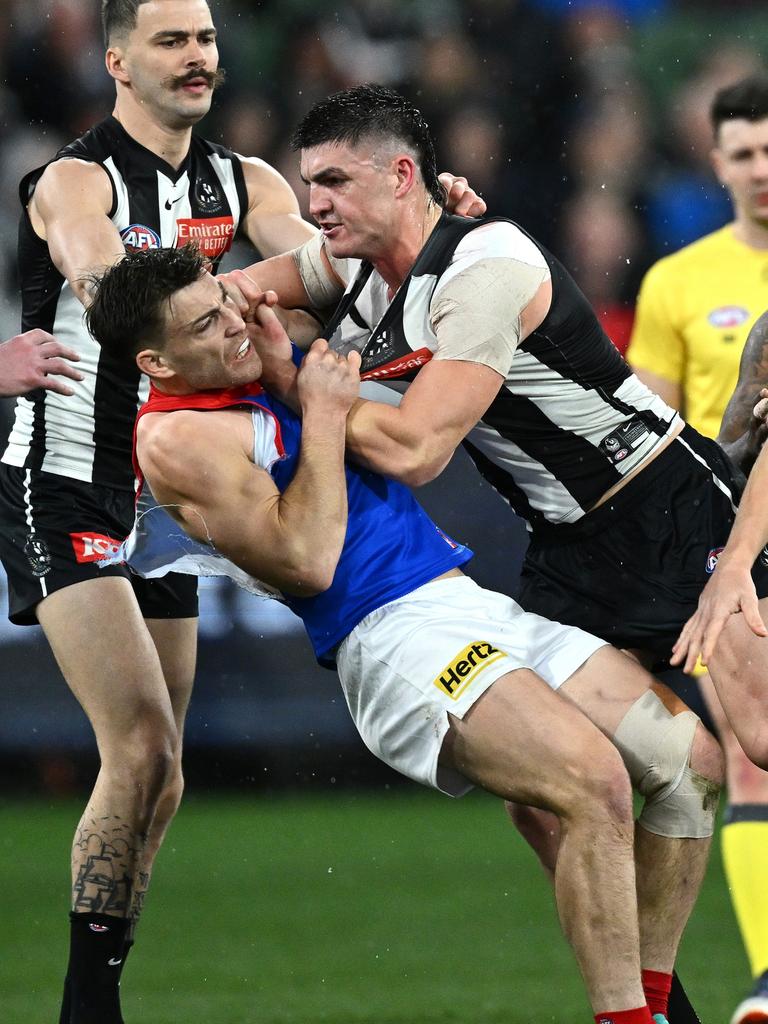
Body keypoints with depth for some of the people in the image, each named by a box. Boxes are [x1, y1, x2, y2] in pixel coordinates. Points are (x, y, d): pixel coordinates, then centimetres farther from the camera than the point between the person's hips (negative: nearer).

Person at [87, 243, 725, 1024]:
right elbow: (305, 563, -17)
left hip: (472, 603, 9)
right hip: (388, 632, -9)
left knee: (693, 761, 1)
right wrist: (323, 413, -10)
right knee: (594, 779, -29)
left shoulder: (260, 368, 16)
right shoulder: (175, 437, -9)